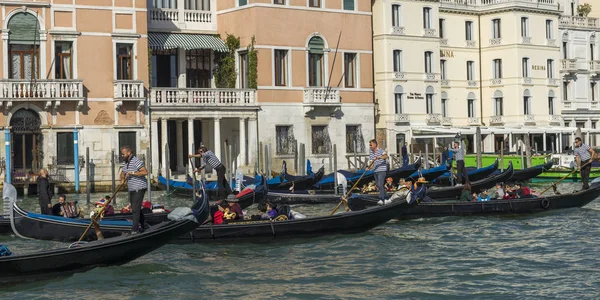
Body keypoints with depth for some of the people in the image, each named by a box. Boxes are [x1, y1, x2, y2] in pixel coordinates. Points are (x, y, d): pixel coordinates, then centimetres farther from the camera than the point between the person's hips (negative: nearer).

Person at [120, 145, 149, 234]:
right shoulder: (125, 162, 13)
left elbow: (145, 172, -24)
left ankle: (135, 230, -10)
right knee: (136, 209, 17)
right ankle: (144, 225, 29)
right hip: (132, 189, 10)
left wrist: (132, 173, -26)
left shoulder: (136, 161, -16)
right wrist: (122, 179, 2)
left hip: (139, 189, -10)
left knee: (135, 209, -11)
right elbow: (122, 173, 24)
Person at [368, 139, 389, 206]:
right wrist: (369, 168, -7)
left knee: (380, 185, -17)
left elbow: (386, 156, -25)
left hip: (382, 170, -8)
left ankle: (381, 200, -20)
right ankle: (385, 199, 17)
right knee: (379, 186, 9)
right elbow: (372, 163, 13)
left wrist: (378, 157, -38)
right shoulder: (371, 154, 14)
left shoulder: (380, 150, -7)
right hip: (376, 171, 8)